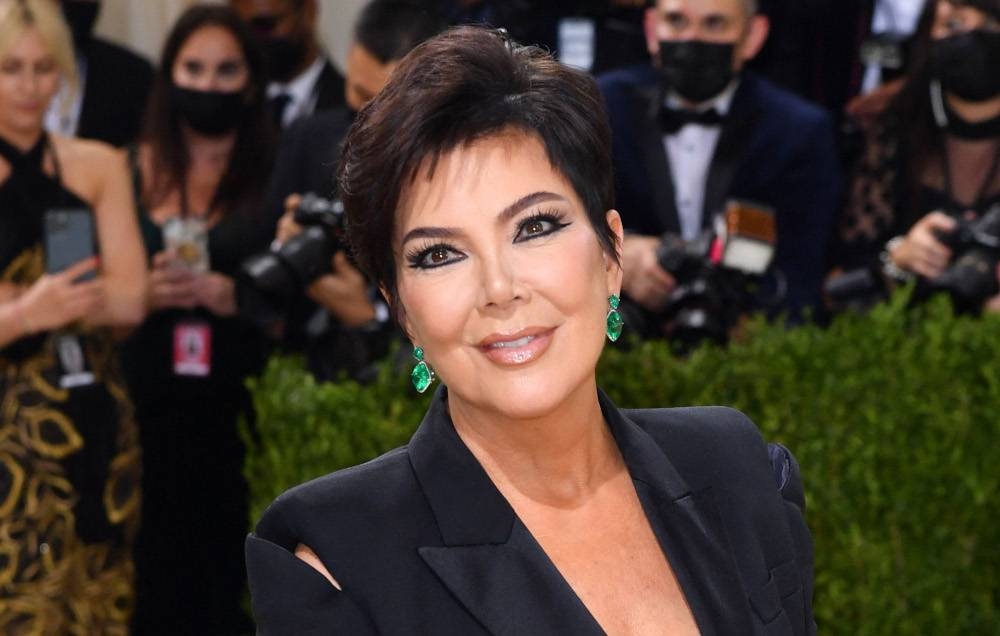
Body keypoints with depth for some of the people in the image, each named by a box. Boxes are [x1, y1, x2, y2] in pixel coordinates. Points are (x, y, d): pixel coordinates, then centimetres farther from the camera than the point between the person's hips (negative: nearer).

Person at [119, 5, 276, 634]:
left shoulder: (276, 175, 2)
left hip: (242, 409, -2)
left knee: (233, 575, -5)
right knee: (157, 572, 0)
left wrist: (233, 296, -15)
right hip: (148, 405, 2)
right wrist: (145, 293, -8)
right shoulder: (133, 172, 8)